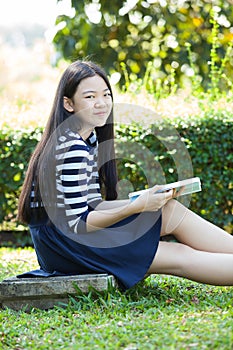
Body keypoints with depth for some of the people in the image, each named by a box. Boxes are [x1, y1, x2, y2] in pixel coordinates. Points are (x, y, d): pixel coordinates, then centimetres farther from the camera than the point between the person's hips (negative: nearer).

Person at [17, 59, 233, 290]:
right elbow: (76, 224, -21)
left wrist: (143, 200, 0)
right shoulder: (72, 148, -19)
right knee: (171, 212, -17)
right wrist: (137, 206, -25)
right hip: (62, 245, -9)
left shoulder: (90, 139, 11)